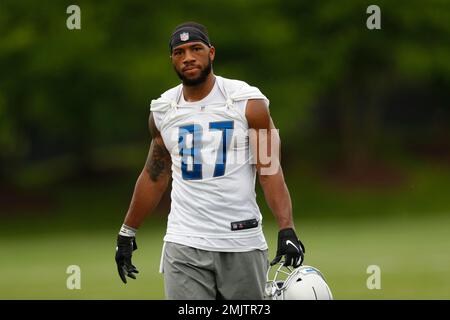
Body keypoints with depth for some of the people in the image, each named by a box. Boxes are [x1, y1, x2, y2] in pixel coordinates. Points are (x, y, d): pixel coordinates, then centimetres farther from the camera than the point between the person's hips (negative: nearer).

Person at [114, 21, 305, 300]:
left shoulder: (248, 102, -3)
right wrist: (127, 234, 21)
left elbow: (271, 171, -7)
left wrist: (287, 230, -18)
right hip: (184, 245, 2)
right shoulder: (162, 110, 8)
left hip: (242, 242, -2)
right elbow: (154, 177, 19)